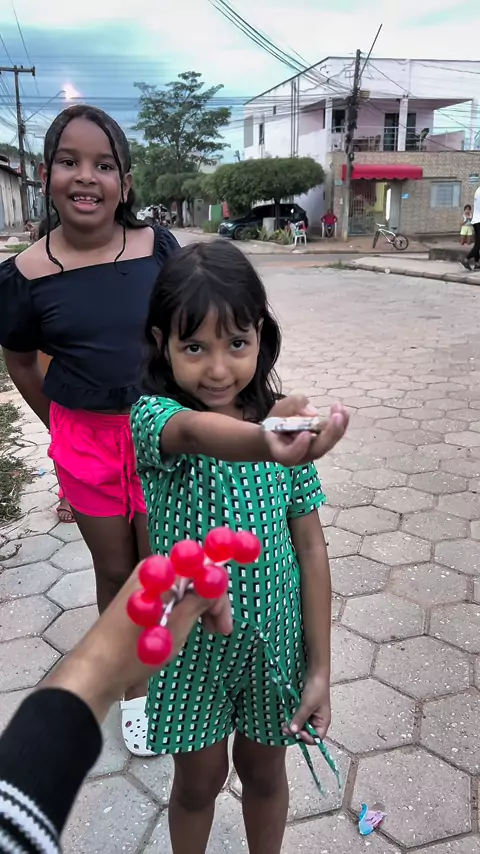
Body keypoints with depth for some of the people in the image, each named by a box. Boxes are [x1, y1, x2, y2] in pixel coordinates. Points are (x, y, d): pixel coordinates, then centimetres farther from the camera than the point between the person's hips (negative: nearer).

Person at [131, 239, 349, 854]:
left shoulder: (281, 423, -12)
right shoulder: (153, 416, -20)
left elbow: (310, 548, -7)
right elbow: (196, 433, -47)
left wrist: (319, 666, -6)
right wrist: (263, 446, -69)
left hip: (273, 639, 2)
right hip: (192, 643, -2)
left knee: (264, 770, 24)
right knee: (199, 780, 21)